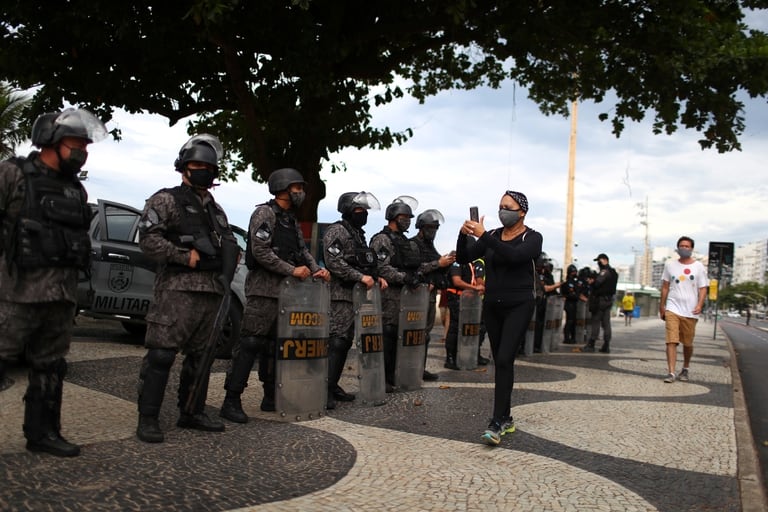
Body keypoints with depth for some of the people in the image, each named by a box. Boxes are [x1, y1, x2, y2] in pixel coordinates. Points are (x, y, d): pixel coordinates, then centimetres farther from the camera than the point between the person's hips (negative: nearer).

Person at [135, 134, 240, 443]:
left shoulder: (216, 210, 21)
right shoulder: (166, 200, 0)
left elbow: (230, 244, 29)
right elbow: (149, 239, -11)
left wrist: (231, 256, 7)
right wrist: (186, 257, -15)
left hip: (211, 292, 7)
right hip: (177, 289, -7)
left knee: (201, 356, 12)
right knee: (161, 354, -8)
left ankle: (192, 413, 23)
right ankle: (148, 419, 0)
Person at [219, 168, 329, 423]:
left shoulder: (292, 220, 19)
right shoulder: (264, 213, -7)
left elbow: (302, 250, 21)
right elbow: (260, 251, -17)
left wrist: (316, 269, 2)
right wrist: (293, 270, -16)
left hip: (285, 290, 9)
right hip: (264, 289, -9)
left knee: (275, 344, 12)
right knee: (250, 343, -10)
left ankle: (271, 397, 21)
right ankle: (231, 401, -7)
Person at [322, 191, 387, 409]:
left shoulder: (359, 234, 22)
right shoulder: (336, 231, -7)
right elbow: (334, 262, -19)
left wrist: (376, 277, 10)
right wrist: (361, 277, -20)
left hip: (356, 295, 9)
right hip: (340, 295, -9)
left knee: (346, 342, 10)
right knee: (336, 341, -14)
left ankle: (333, 385, 16)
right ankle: (325, 390, -14)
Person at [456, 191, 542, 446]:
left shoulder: (533, 238, -6)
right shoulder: (492, 236, 8)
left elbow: (513, 256, -26)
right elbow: (463, 258, 1)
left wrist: (482, 235, -30)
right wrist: (463, 235, -17)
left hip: (518, 307, -5)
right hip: (492, 306, 5)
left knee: (505, 361, -16)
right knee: (500, 363, 10)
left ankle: (496, 423, -15)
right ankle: (506, 418, 20)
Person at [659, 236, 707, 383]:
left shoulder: (698, 267, 4)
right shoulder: (670, 265, 8)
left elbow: (703, 288, 1)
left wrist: (700, 305, -14)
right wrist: (662, 305, 11)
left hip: (690, 311, 0)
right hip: (672, 309, 0)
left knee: (688, 343, 10)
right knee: (671, 341, -12)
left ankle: (685, 369, 32)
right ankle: (671, 373, -14)